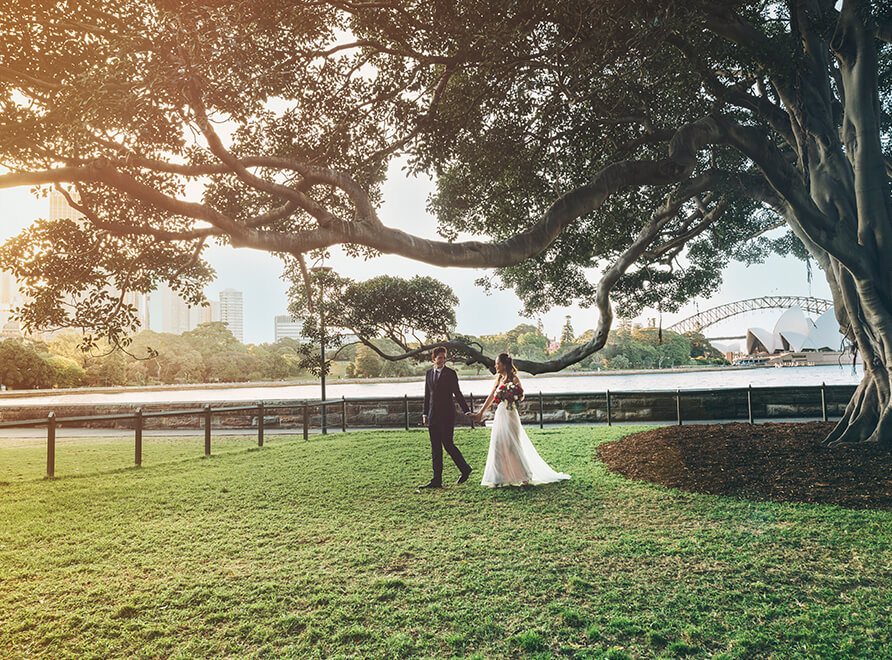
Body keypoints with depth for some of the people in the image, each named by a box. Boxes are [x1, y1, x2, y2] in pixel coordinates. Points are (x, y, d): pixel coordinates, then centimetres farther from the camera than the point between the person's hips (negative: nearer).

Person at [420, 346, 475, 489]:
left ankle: (465, 469, 17)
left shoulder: (451, 374, -4)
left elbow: (457, 394, -4)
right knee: (435, 448, 5)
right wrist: (425, 414, 13)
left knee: (448, 444, -6)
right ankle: (437, 481, 8)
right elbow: (427, 395, 15)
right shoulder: (429, 373, 11)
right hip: (433, 415, 5)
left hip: (447, 415, -5)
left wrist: (467, 411, -10)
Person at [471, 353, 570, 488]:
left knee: (513, 446, -2)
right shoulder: (499, 378, 11)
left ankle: (526, 477, 12)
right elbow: (491, 396, 18)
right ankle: (498, 479, 12)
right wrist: (481, 412, 22)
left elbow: (520, 395, -14)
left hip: (510, 415, -7)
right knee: (498, 446, 5)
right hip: (500, 414, 7)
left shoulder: (514, 379, -10)